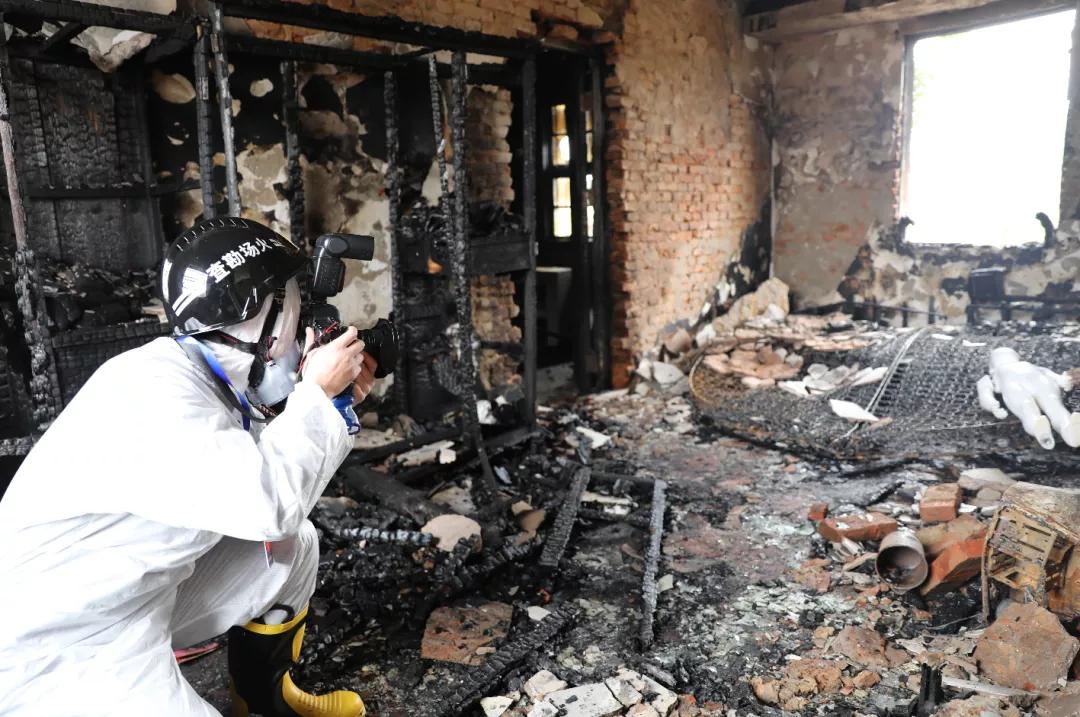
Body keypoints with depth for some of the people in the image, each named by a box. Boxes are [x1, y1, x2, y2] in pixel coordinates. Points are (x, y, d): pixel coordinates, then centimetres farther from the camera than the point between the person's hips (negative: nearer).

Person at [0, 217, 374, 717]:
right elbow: (274, 500, -32)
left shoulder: (203, 376, 1)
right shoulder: (152, 390, -26)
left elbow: (264, 468, 11)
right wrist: (317, 392, -19)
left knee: (294, 544, 9)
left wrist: (334, 402, 1)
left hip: (148, 594, 9)